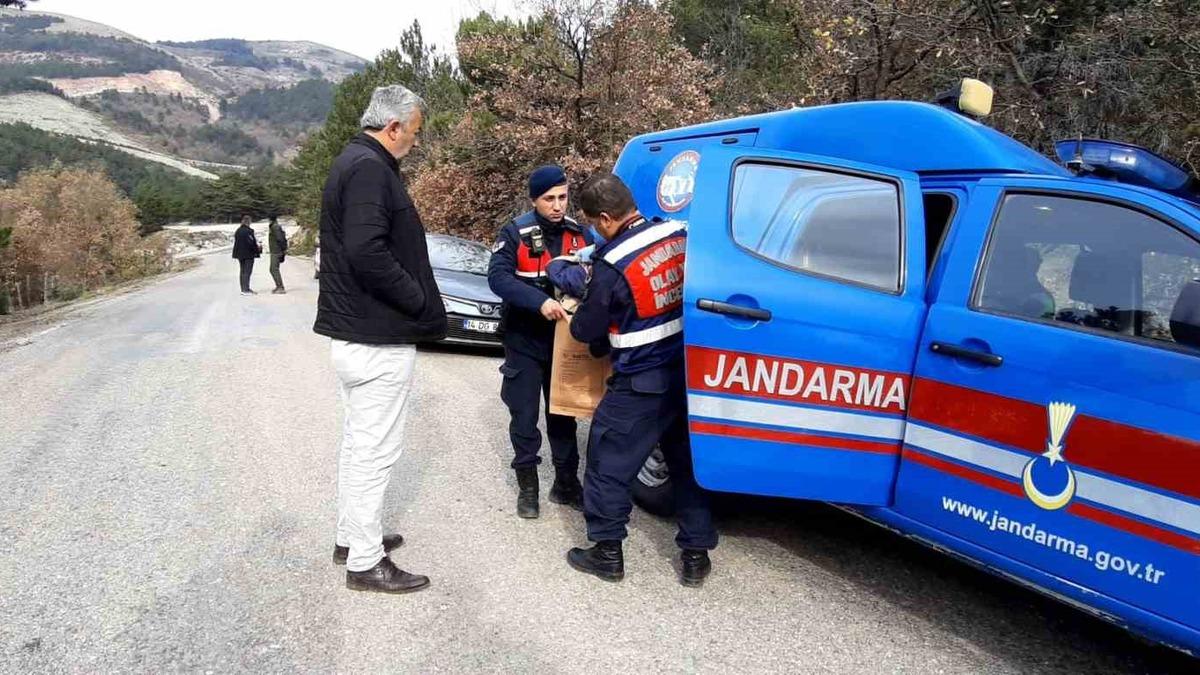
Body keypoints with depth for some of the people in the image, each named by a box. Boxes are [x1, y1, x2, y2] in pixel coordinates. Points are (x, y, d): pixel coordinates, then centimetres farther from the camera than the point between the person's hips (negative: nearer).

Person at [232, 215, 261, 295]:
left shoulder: (237, 231, 10)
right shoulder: (249, 231, -16)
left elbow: (235, 243, 14)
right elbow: (251, 243, -18)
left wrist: (236, 254, 20)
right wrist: (258, 249, -3)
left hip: (240, 254, 8)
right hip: (248, 255, -8)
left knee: (243, 272, 14)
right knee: (247, 272, -5)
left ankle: (244, 289, 19)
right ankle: (245, 290, -7)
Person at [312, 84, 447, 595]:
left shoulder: (353, 162, 17)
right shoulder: (370, 169, -18)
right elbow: (367, 252, -29)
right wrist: (421, 302, -18)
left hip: (354, 333, 11)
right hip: (379, 340, -11)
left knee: (359, 441, 20)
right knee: (376, 449, -2)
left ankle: (351, 536, 33)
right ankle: (365, 562, 8)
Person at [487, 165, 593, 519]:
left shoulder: (578, 233, 2)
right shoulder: (515, 233, -11)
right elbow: (498, 277, -22)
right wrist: (540, 301, -35)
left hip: (565, 340, 3)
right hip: (525, 340, -3)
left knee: (563, 412, 12)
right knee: (525, 415, 4)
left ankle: (566, 482, 24)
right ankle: (527, 486, 17)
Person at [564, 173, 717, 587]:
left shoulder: (612, 265, -20)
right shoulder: (679, 235, -3)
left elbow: (587, 329, -10)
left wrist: (578, 320, 15)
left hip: (640, 385, -6)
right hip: (686, 375, 7)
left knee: (608, 463, 11)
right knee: (687, 462, 17)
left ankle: (607, 553, 22)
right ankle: (696, 555, 23)